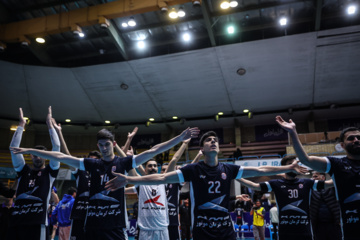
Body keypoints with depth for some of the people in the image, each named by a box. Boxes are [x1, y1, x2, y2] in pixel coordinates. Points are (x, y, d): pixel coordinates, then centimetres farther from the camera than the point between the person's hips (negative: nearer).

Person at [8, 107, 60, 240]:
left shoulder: (50, 172, 10)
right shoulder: (24, 171, 17)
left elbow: (56, 147, 2)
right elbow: (13, 147, 12)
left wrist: (49, 124, 4)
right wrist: (21, 124, 10)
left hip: (38, 222, -3)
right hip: (16, 220, 3)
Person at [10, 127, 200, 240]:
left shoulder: (123, 163, 0)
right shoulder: (92, 164, 7)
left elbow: (153, 151, -7)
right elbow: (60, 156, 6)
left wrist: (180, 138, -13)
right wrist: (30, 150, 7)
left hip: (116, 224, -2)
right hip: (93, 223, 3)